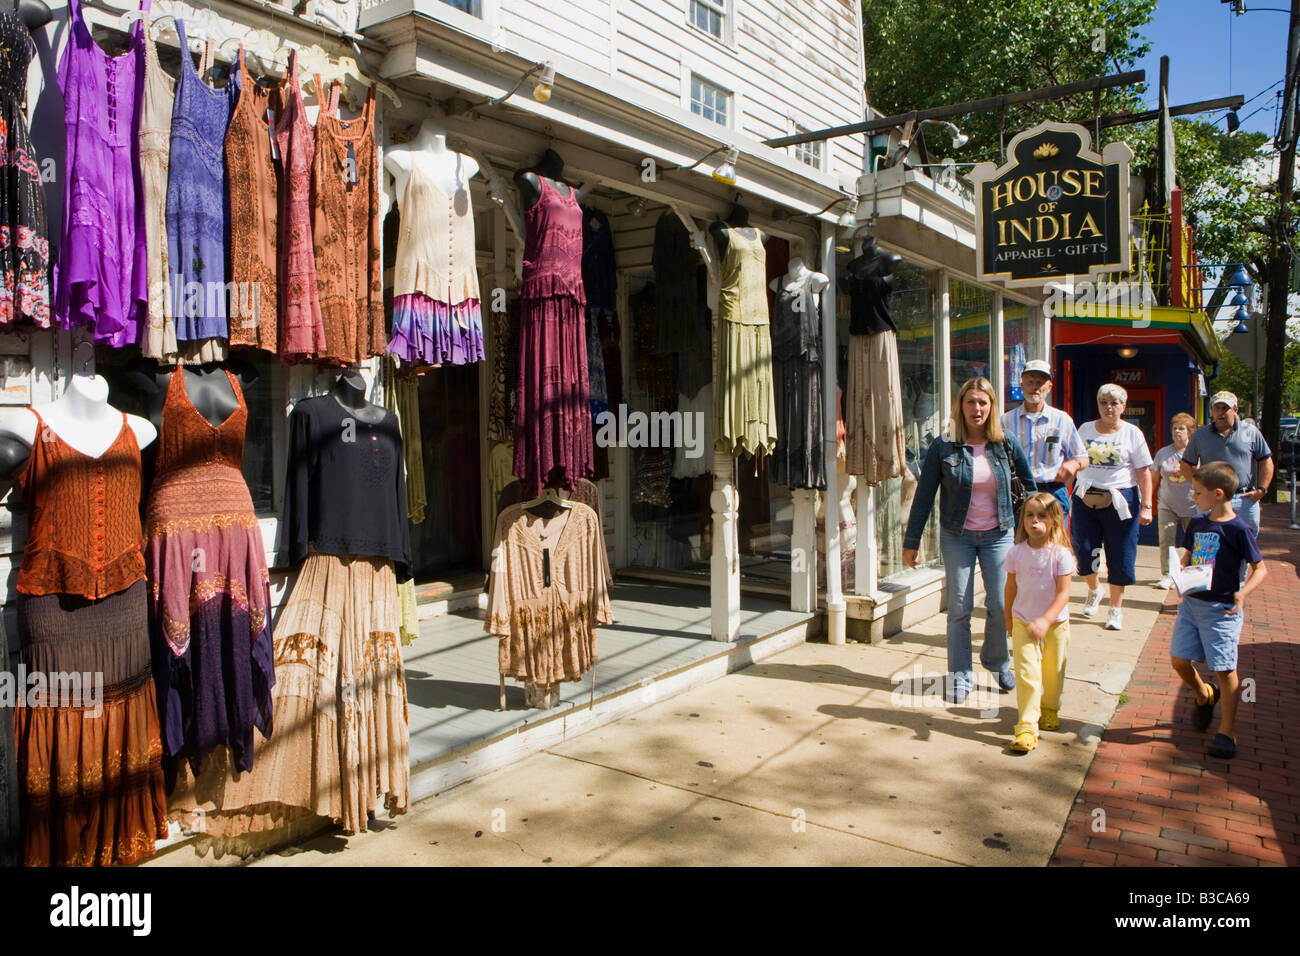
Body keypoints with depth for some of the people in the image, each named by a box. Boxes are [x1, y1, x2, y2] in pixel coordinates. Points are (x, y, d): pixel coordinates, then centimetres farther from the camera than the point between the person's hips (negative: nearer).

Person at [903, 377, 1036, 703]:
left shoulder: (1006, 444, -2)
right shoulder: (943, 447, -8)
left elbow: (1031, 484, 9)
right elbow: (924, 496, -4)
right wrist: (911, 541, -4)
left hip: (998, 534, 2)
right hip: (957, 536, -1)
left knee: (1002, 605, 2)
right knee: (959, 608, 1)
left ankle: (997, 662, 28)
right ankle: (959, 677, 14)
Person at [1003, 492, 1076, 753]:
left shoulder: (1060, 553, -12)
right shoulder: (1016, 552, -5)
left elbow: (1063, 593, -15)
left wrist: (1045, 620, -25)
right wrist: (1009, 619, 14)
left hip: (1055, 624, 0)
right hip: (1023, 624, 0)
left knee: (1053, 672, 14)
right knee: (1027, 674, -8)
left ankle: (1049, 710, 40)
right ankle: (1027, 726, -5)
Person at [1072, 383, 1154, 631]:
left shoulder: (1132, 433, 1)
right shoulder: (1085, 429, 9)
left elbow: (1144, 472, -2)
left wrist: (1146, 506, -10)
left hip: (1120, 499, -2)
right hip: (1086, 498, 2)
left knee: (1120, 557, 1)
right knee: (1083, 550, 0)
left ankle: (1116, 608, 16)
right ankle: (1094, 589, 31)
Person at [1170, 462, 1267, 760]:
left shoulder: (1239, 529, -13)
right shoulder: (1197, 524, 5)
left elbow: (1260, 568, -8)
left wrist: (1242, 593, -24)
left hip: (1221, 609, -6)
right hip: (1191, 602, 6)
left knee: (1225, 670, 0)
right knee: (1179, 660, 7)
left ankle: (1226, 732, 11)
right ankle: (1204, 695, 37)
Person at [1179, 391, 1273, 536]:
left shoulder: (1251, 432, 5)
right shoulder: (1200, 435, 5)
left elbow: (1266, 462, 8)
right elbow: (1186, 466, 9)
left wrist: (1261, 490, 0)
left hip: (1245, 500, 1)